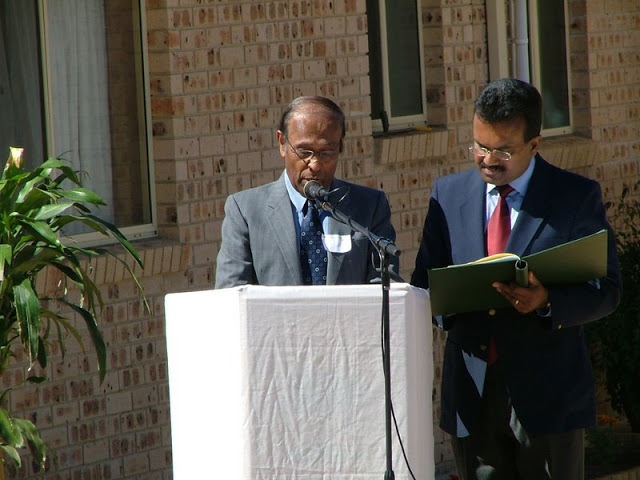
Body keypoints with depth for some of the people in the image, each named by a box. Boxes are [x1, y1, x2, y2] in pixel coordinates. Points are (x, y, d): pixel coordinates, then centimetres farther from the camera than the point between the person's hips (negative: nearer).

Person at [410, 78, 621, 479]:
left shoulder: (578, 197, 0)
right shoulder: (448, 194, 11)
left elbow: (607, 290, -1)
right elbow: (425, 281, 14)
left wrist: (547, 303, -20)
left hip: (546, 397, -3)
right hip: (472, 397, 3)